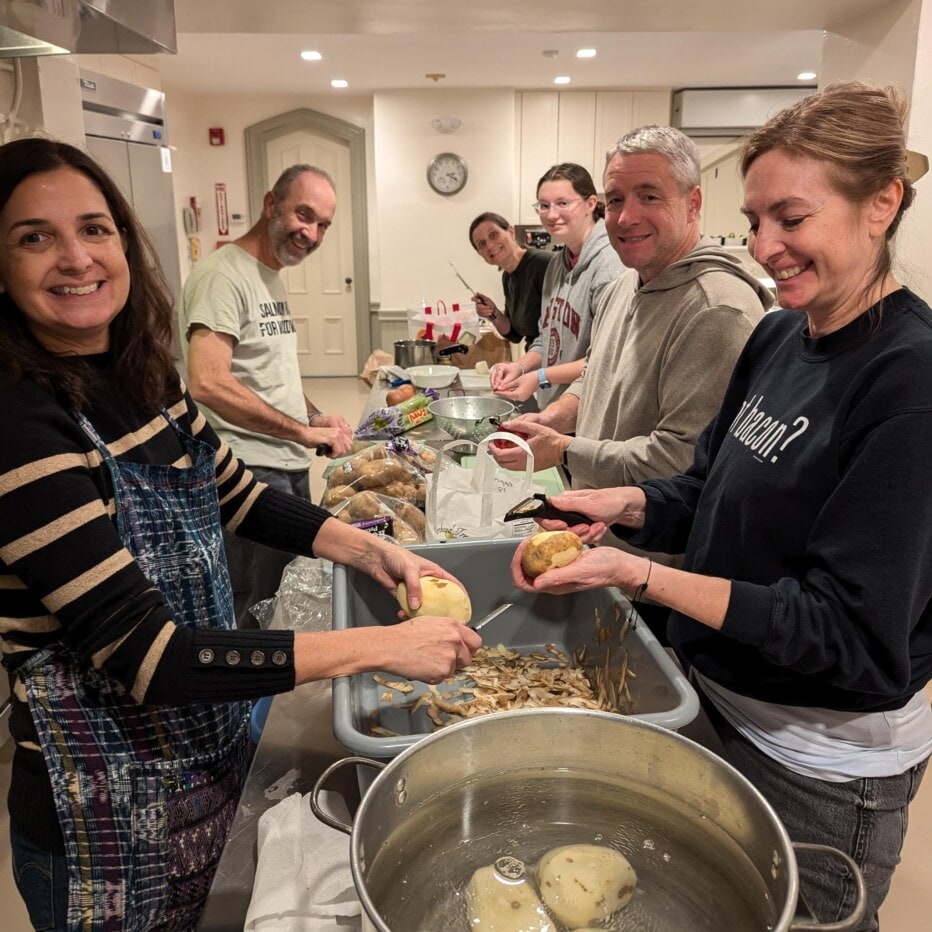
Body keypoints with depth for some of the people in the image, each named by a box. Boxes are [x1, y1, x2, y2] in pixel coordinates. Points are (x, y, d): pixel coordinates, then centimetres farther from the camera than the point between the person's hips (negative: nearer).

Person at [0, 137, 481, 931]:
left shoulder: (144, 377, -2)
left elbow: (237, 496, 10)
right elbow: (142, 654, -28)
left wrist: (372, 553, -4)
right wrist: (376, 646, -29)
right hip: (104, 807, -6)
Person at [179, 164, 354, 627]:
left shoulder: (272, 277, 16)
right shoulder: (222, 274, -14)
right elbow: (208, 384, -27)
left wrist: (315, 417, 7)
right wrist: (302, 431, -24)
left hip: (290, 466, 10)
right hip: (250, 471, -10)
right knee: (255, 611, -1)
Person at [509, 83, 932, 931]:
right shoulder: (778, 336, -2)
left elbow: (851, 632, -25)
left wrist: (639, 574, -28)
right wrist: (623, 506, -11)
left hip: (819, 765, -7)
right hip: (721, 701, 7)